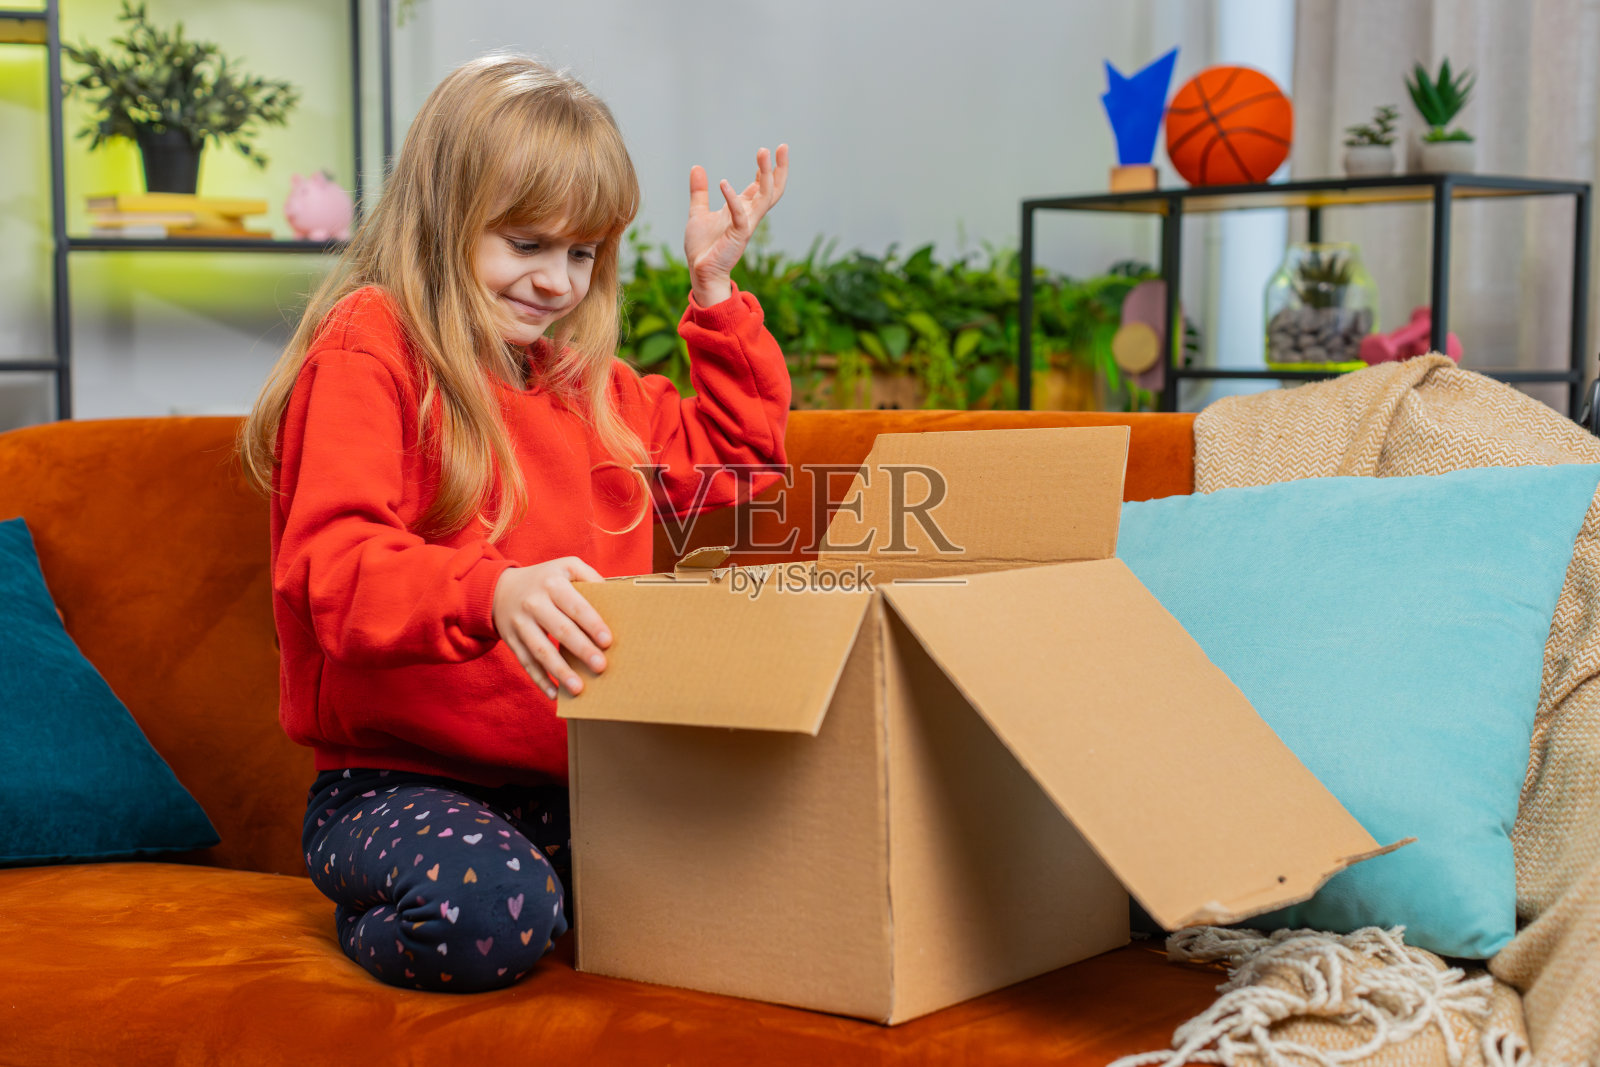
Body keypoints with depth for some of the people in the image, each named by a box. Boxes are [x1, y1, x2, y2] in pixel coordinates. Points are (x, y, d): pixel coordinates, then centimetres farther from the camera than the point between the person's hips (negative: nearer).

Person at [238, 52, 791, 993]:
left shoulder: (590, 382, 19)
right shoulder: (368, 348, -5)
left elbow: (736, 460, 31)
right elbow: (331, 567, -18)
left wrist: (715, 291, 20)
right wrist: (492, 594, -37)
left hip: (573, 780, 6)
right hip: (394, 780, -5)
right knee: (488, 913, -36)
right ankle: (377, 918, -2)